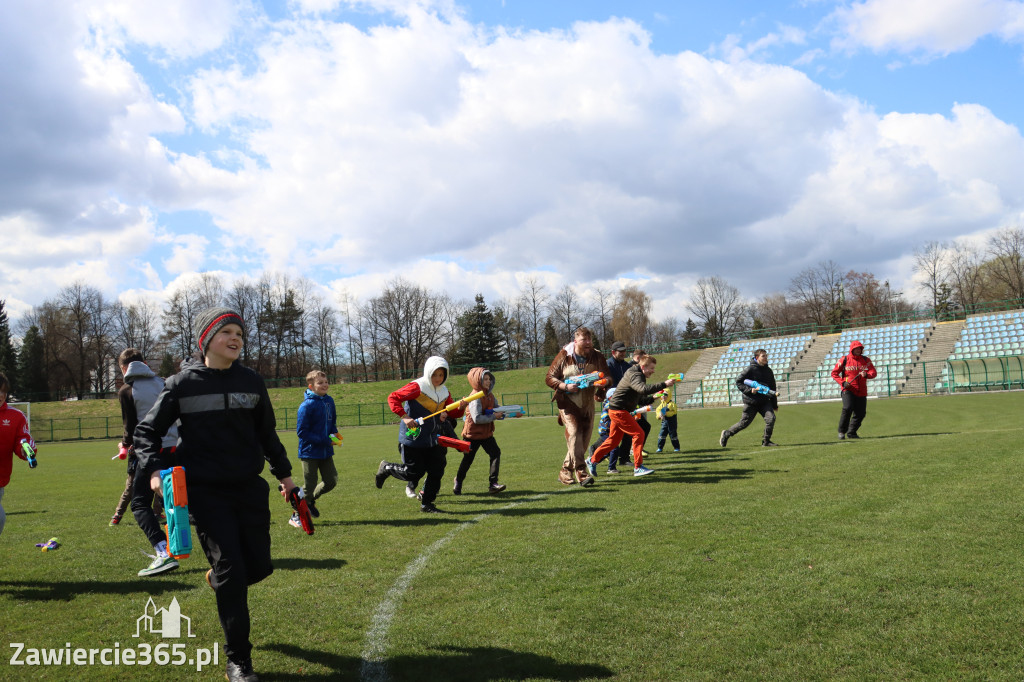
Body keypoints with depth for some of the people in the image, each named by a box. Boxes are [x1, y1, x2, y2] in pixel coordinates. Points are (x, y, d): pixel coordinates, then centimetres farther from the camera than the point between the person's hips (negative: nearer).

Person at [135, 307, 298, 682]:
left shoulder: (252, 381, 6)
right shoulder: (183, 384, -3)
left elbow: (267, 432, 18)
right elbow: (146, 431, 3)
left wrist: (284, 472, 23)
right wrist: (154, 468, -14)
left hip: (249, 486, 4)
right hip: (205, 491, -4)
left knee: (259, 565, 5)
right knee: (231, 569, -8)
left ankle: (219, 579, 42)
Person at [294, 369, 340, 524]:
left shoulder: (329, 401, 4)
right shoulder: (307, 405, -17)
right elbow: (301, 431, -18)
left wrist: (334, 435, -4)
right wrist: (325, 440, -21)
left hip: (326, 451, 7)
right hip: (310, 452, -6)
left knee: (331, 481, 9)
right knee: (309, 485, 1)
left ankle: (310, 500, 33)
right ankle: (297, 515, 20)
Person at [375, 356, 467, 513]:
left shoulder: (444, 392, 8)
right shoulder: (417, 387, -14)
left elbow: (451, 413, 12)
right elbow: (393, 398, -16)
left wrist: (460, 408, -11)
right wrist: (404, 416, -26)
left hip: (432, 439, 7)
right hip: (413, 437, -7)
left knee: (437, 470, 2)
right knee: (413, 473, -2)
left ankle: (426, 504, 17)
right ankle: (386, 468, 25)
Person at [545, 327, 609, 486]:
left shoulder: (597, 357, 4)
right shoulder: (564, 356, -4)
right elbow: (549, 378, -2)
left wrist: (601, 383, -8)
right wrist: (566, 386, -18)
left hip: (587, 404, 4)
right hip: (568, 403, -4)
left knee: (584, 439, 4)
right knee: (574, 434, -19)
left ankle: (565, 472, 19)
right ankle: (582, 474, -21)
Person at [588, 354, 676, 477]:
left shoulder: (637, 376, 17)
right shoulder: (634, 375, -16)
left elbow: (640, 401, 20)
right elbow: (643, 389, -36)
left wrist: (653, 398, 4)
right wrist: (664, 384, -38)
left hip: (618, 411, 11)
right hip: (619, 410, -11)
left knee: (613, 439, 15)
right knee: (638, 434, -11)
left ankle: (593, 461, 24)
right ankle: (638, 467, -8)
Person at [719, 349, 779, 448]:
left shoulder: (769, 371, 6)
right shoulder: (751, 369, -11)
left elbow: (772, 388, 16)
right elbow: (738, 382, -7)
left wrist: (774, 404, 18)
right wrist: (749, 390, -20)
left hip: (764, 401, 5)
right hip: (751, 402, -4)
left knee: (771, 418, -14)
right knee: (744, 423, 3)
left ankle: (766, 441, 3)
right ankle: (726, 434, 24)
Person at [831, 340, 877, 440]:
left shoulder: (866, 360, 9)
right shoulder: (844, 359, 1)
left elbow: (874, 372, 2)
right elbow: (834, 373, 4)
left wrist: (867, 375, -21)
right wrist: (842, 382, -11)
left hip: (861, 391, 4)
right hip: (848, 390, -4)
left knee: (861, 412, 4)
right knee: (847, 408, -21)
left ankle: (851, 432, 21)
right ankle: (841, 432, -6)